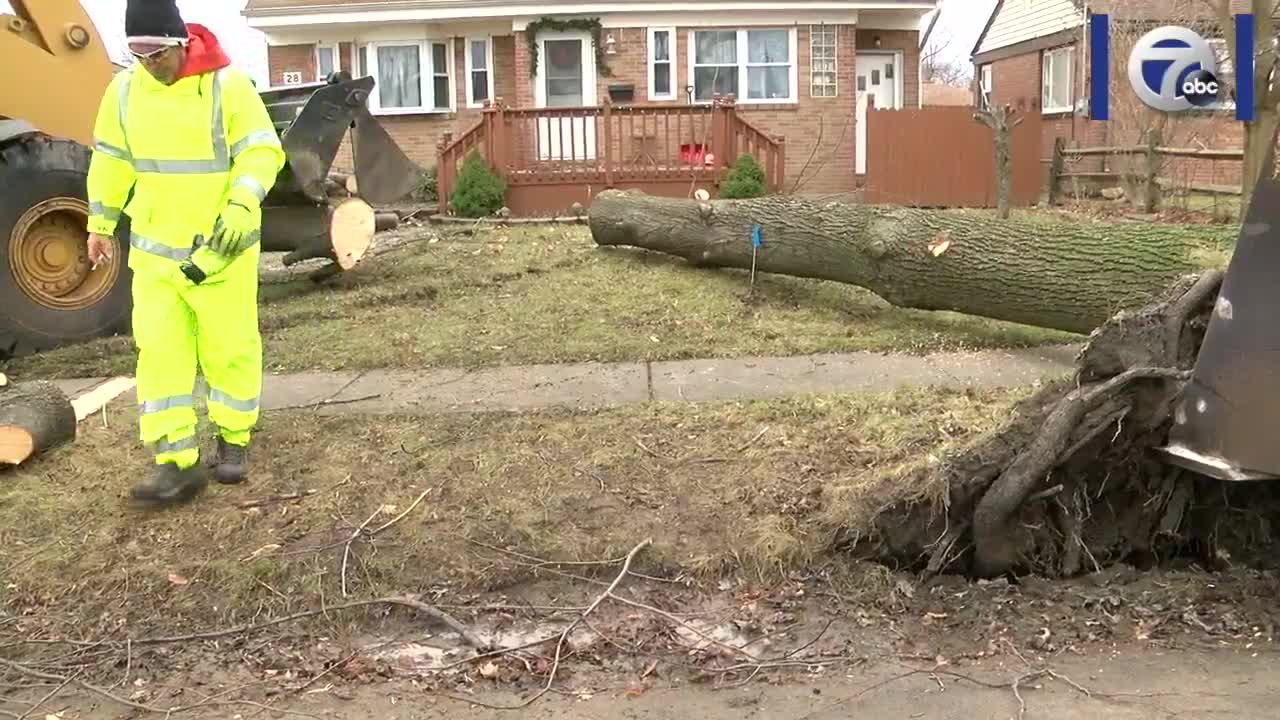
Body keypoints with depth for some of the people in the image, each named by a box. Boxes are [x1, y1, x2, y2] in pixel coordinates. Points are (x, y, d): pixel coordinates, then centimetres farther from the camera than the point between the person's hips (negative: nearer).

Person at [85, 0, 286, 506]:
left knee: (229, 347, 6)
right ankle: (178, 462, -1)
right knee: (159, 350, -3)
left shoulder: (226, 84, -13)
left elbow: (262, 151, -16)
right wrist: (100, 223, 15)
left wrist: (241, 206, -32)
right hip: (155, 248, 4)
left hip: (221, 246, -4)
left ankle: (233, 442, 25)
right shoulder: (125, 88, 1)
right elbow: (111, 159, 12)